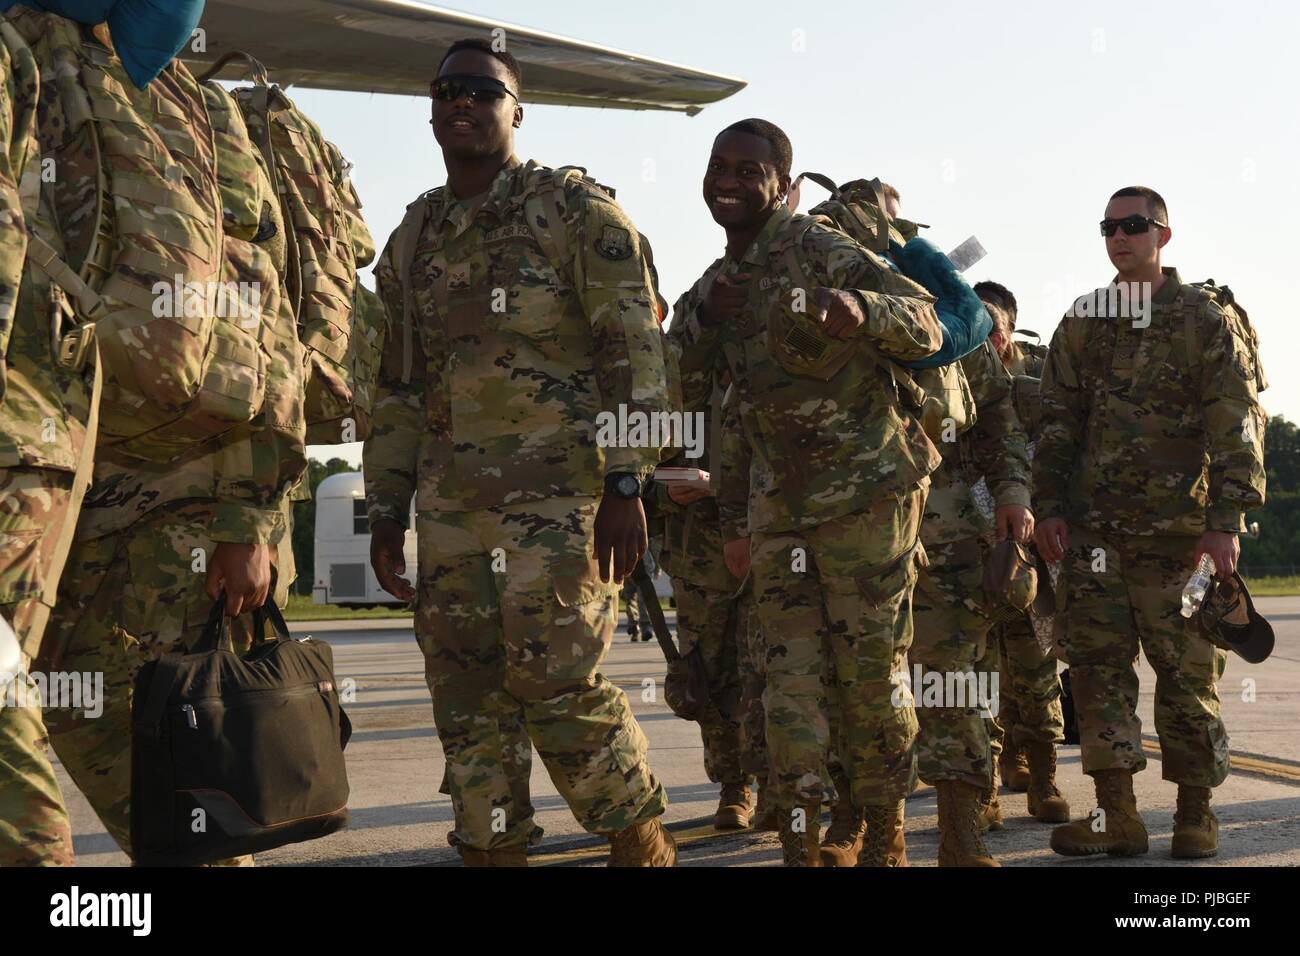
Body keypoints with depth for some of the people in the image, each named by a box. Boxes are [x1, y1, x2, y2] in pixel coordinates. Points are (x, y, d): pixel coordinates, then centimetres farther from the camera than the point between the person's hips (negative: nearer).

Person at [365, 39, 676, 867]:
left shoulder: (576, 210, 0)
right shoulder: (414, 240, 17)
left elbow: (636, 351, -6)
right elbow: (397, 385, 20)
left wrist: (627, 485, -13)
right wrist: (386, 510, 15)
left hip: (557, 489, -5)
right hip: (449, 502, 6)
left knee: (556, 678, -8)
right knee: (466, 690, 5)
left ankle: (642, 844, 10)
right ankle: (493, 851, 15)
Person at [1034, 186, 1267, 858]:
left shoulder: (1206, 319, 2)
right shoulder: (1081, 323, 14)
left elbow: (1237, 426, -3)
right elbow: (1058, 422, 15)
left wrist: (1226, 519, -12)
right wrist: (1050, 506, 5)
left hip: (1179, 527, -4)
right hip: (1094, 527, 4)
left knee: (1187, 670, 2)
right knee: (1098, 665, 1)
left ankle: (1195, 813, 14)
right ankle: (1117, 816, 7)